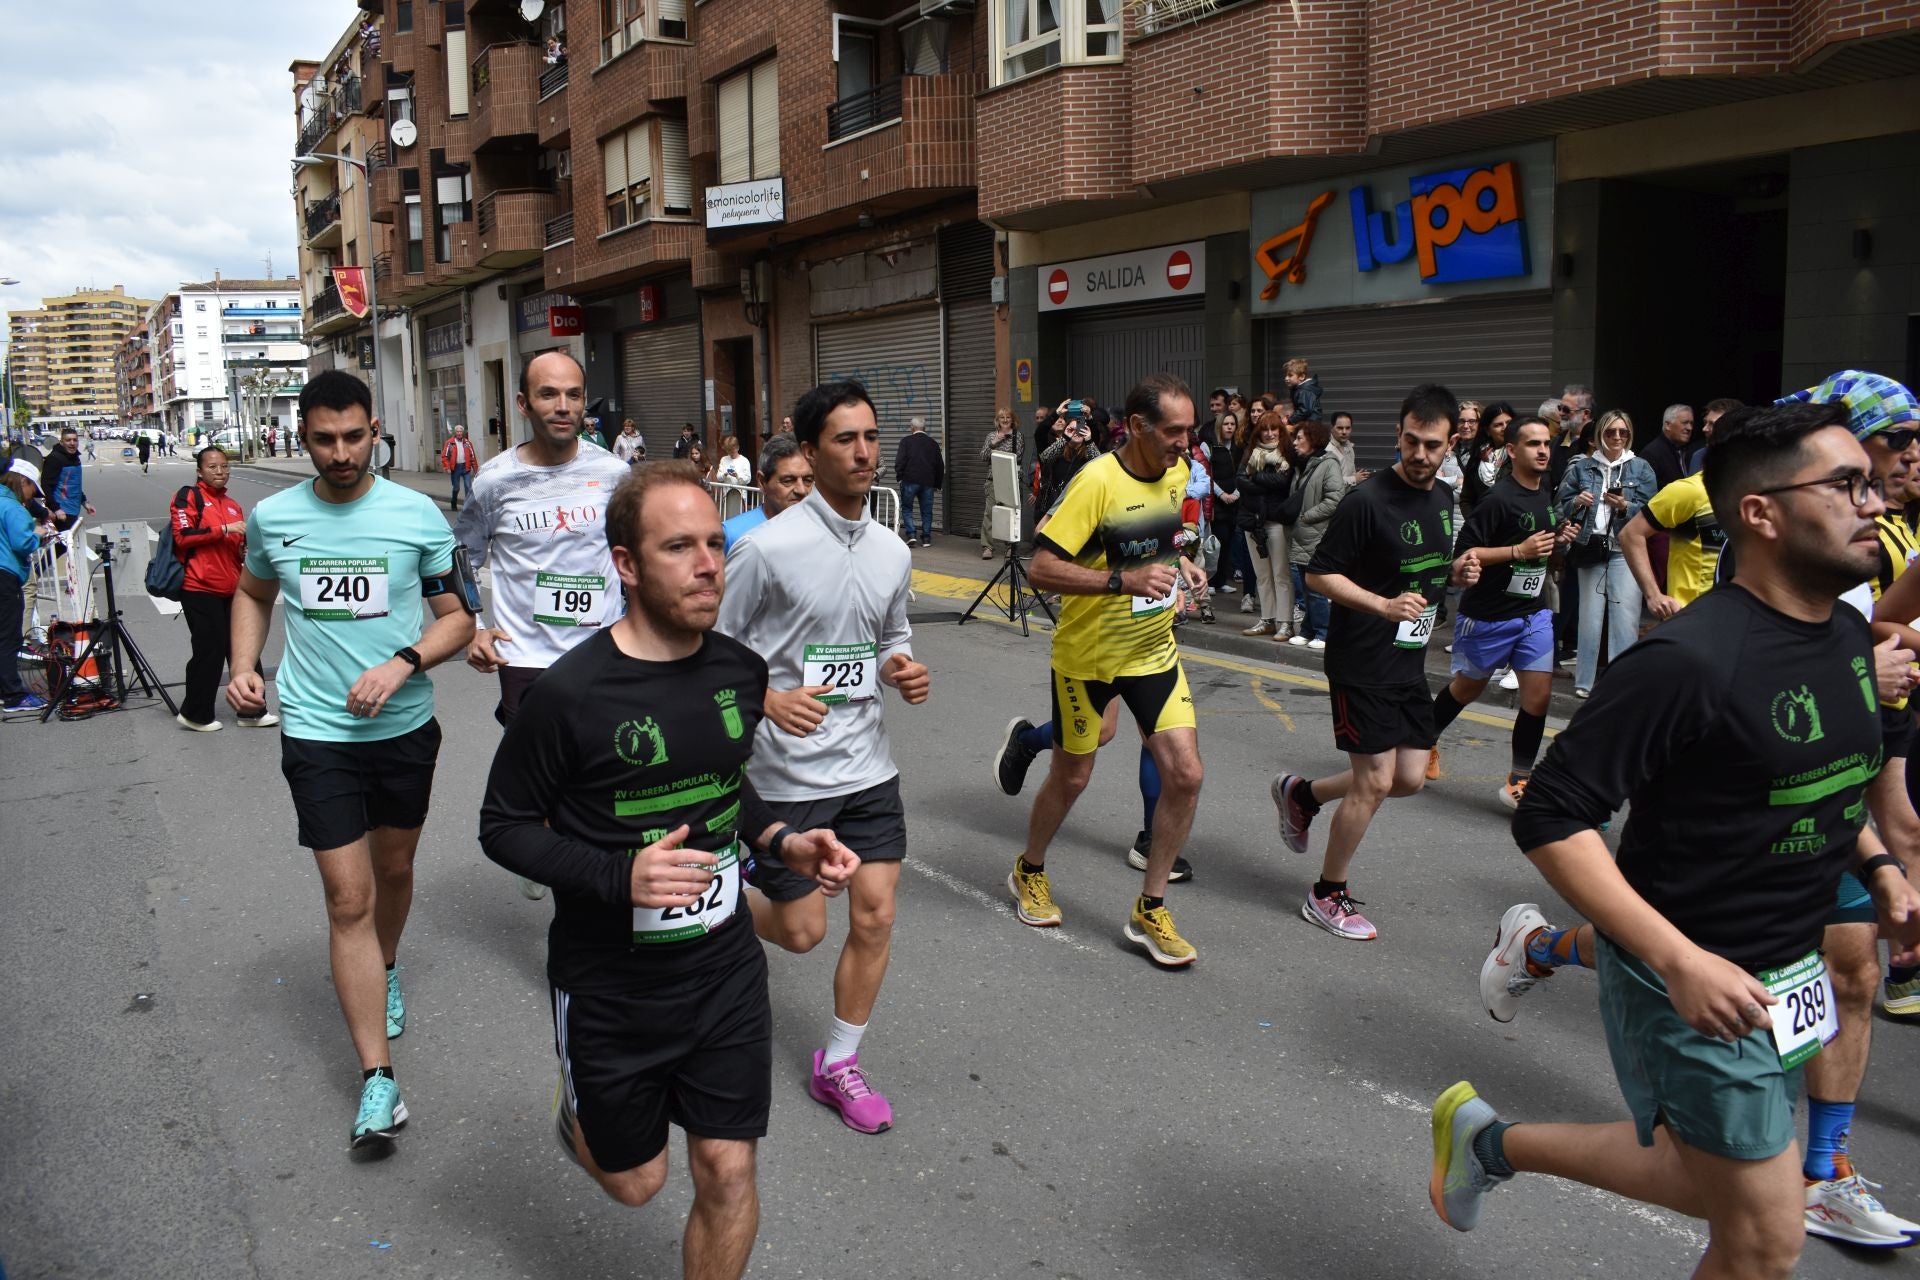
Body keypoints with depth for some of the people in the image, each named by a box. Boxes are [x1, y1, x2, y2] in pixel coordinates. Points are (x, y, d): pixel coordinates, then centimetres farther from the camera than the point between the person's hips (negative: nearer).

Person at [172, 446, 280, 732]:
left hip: (230, 590, 7)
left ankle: (251, 711, 16)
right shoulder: (189, 496, -3)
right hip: (200, 590, -7)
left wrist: (247, 547, 4)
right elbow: (182, 536, -15)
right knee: (211, 650, -4)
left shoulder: (232, 505, 18)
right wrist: (224, 529, -18)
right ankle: (195, 714, 11)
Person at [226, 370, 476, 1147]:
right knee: (349, 899, -4)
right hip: (317, 733, 0)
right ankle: (377, 1079, -1)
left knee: (393, 869, 20)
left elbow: (457, 615, -2)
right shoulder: (272, 517, -1)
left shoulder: (417, 515, -7)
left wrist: (403, 663, -19)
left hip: (406, 726, 1)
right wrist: (243, 667, 2)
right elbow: (253, 593, 18)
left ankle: (384, 971, 52)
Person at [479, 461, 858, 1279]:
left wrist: (782, 842, -6)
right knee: (635, 1182, 16)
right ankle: (581, 1106, 50)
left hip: (726, 973, 4)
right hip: (609, 988, -3)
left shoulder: (740, 671, -4)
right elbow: (503, 827, -11)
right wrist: (619, 876, -27)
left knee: (727, 1173, 8)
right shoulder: (572, 693, -21)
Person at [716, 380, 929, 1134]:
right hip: (788, 774, -5)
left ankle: (838, 1067, 24)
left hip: (868, 767, 5)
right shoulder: (767, 547, -15)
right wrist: (771, 700, -24)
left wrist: (905, 671, -4)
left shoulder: (892, 552, 3)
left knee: (875, 918, 5)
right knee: (801, 931, 6)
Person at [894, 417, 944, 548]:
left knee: (906, 508, 9)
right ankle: (926, 538, 8)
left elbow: (900, 461, -10)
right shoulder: (933, 443, 9)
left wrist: (900, 476, 2)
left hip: (910, 480, -3)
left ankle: (911, 534, -5)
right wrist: (937, 484, 19)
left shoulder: (906, 441, -3)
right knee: (926, 511, 9)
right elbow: (940, 465, 13)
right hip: (928, 482, 3)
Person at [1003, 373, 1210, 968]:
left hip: (1154, 651, 5)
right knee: (1071, 778, 11)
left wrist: (1181, 565, 0)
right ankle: (1029, 872, 40)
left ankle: (1149, 910, 12)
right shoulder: (1097, 481, -23)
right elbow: (1042, 569, -26)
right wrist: (1125, 579, -34)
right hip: (1087, 655, -5)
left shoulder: (1177, 473, -1)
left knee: (1185, 774, -5)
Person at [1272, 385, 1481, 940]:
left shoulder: (1445, 499, 8)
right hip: (1363, 664, -8)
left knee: (1410, 777, 10)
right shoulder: (1368, 500, -17)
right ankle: (1327, 896, 13)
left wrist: (1456, 572, 0)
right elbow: (1319, 574, -15)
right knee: (1375, 782, -5)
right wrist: (1384, 605, -27)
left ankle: (1301, 793, 32)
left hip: (1410, 662, 8)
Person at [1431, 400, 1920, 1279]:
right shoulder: (1690, 660, -26)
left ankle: (1491, 1142, 40)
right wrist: (1679, 960, -30)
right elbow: (1549, 819, -25)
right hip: (1693, 983, -9)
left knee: (1715, 1185, 24)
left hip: (1790, 968, 9)